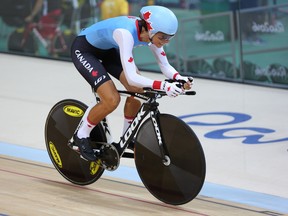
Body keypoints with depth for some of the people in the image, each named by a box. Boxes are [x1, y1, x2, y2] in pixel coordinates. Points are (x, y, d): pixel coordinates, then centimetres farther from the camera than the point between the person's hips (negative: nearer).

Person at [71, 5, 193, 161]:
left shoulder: (151, 33, -17)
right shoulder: (126, 33, -39)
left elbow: (165, 66, -10)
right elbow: (131, 77, -43)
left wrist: (179, 78, -31)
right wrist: (162, 86, -52)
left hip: (107, 49, 8)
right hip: (83, 50, -8)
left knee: (138, 90, -8)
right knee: (112, 100, -20)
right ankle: (81, 136, 2)